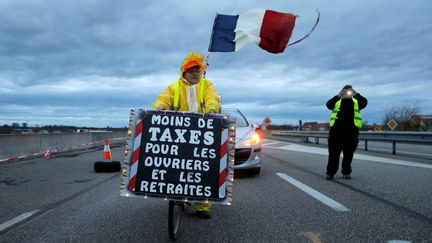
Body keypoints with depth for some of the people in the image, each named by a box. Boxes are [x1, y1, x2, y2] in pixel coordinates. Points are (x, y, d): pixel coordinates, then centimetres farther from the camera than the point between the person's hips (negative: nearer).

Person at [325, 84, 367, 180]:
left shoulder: (356, 101, 14)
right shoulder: (337, 101, 12)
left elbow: (365, 102, -5)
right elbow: (328, 105, -7)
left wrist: (356, 95, -18)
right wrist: (338, 96, -18)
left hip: (351, 131, 1)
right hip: (336, 130, -1)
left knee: (349, 153, 7)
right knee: (333, 153, 0)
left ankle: (346, 172, 18)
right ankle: (330, 172, 5)